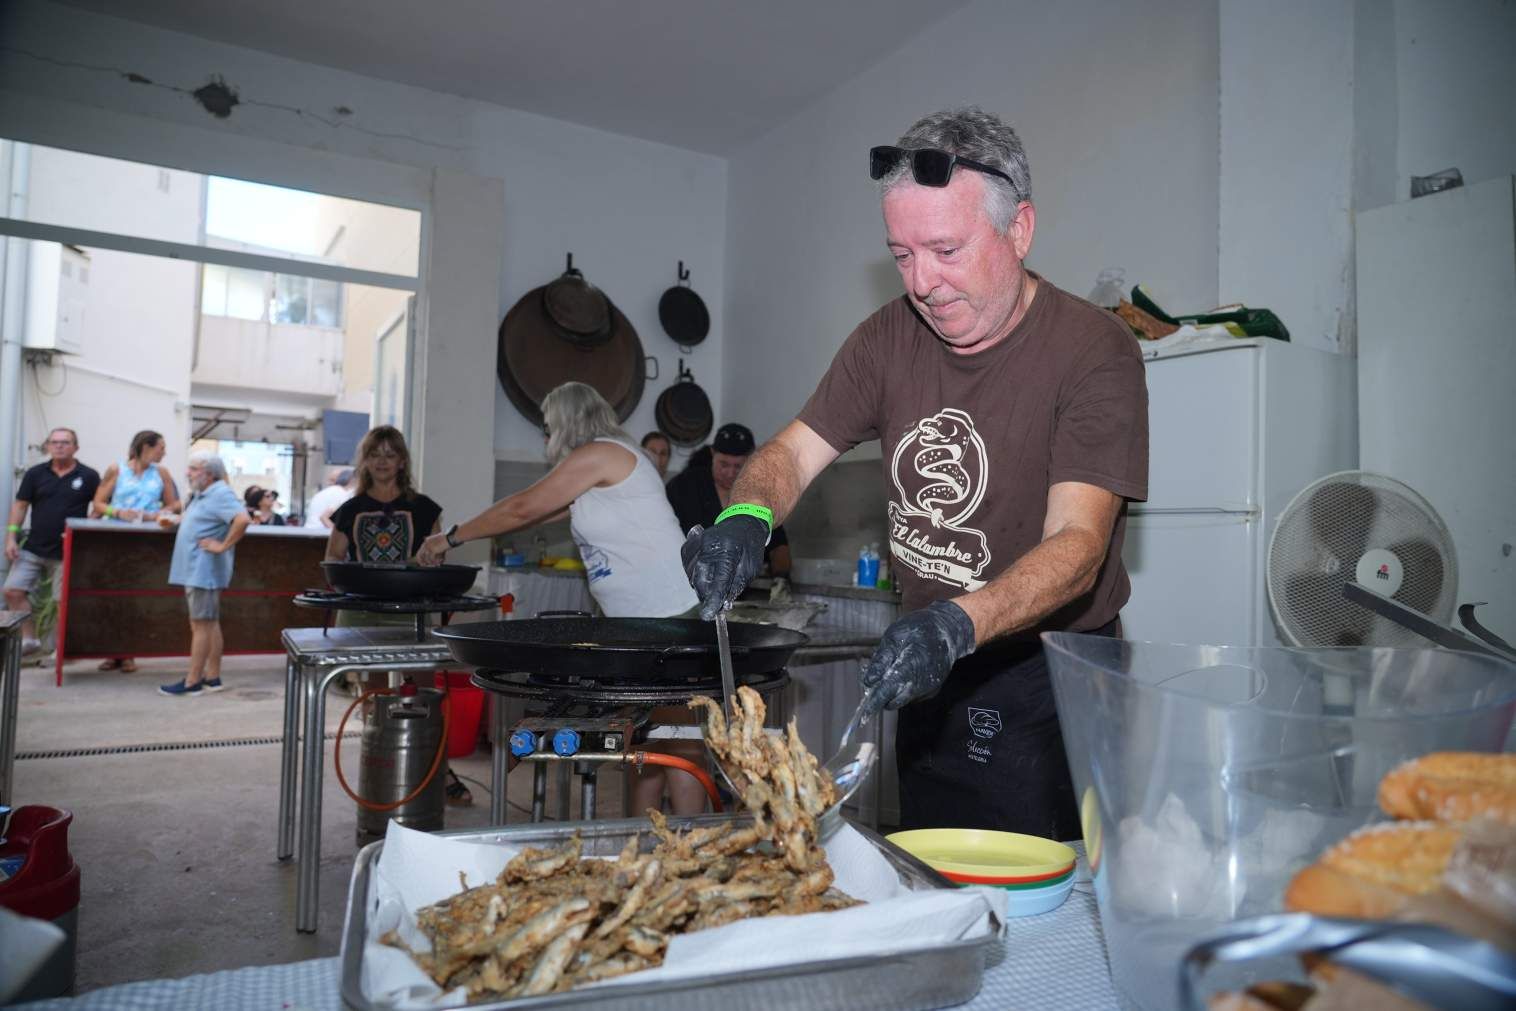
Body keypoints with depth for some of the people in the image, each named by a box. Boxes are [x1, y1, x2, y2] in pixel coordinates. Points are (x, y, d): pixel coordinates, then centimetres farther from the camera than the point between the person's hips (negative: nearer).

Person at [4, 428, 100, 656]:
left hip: (68, 552, -3)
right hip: (33, 548, 3)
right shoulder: (35, 474, 5)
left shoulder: (88, 476, -1)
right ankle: (28, 639, 10)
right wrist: (11, 537, -2)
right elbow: (20, 505, 6)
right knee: (13, 591, -3)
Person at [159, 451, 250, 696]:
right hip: (194, 570, 10)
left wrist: (223, 545, -23)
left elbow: (243, 519, -28)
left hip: (204, 571, -10)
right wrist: (176, 520, 15)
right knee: (208, 623, 12)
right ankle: (212, 678, 19)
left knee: (202, 625, -5)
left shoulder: (220, 493, -15)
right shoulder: (200, 494, 16)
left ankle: (192, 682, 0)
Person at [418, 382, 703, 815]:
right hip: (643, 617, 10)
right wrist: (458, 538, 24)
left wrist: (451, 537, 5)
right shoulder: (602, 466, 21)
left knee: (676, 739, -6)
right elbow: (538, 513, 23)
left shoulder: (599, 453, -9)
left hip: (672, 615, -10)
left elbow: (522, 509, -6)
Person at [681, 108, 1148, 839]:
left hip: (1052, 686, -5)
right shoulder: (891, 337, 0)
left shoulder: (1093, 350, -17)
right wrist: (746, 517, -21)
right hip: (930, 673, 5)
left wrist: (959, 625, -42)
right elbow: (793, 452, 0)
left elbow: (1076, 545, -26)